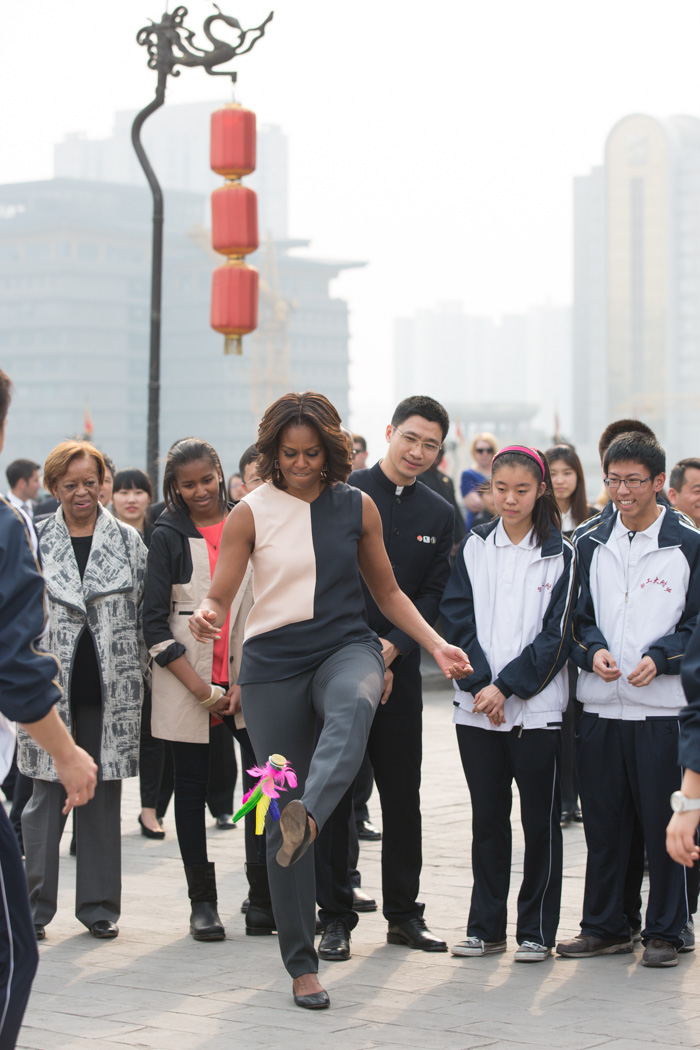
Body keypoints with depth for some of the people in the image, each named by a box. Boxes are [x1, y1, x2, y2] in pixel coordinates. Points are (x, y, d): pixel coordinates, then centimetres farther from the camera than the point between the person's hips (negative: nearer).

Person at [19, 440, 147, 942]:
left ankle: (99, 905, 14)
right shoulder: (35, 540, 6)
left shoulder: (128, 540, 8)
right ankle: (34, 906, 8)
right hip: (52, 688, -1)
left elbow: (145, 613, 9)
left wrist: (140, 676, 4)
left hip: (110, 689, 1)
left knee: (103, 797, 6)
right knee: (47, 796, -1)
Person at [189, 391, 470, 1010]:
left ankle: (308, 817, -59)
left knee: (354, 703, -40)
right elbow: (219, 596, 0)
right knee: (280, 817, -2)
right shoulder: (251, 514, 2)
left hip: (346, 646, 1)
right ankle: (301, 962, 8)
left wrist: (437, 645, 6)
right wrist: (206, 617, -24)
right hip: (274, 663, -1)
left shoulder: (357, 507, 7)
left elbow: (386, 591, 17)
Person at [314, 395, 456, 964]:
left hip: (399, 668, 3)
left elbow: (433, 596, 5)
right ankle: (336, 917, 8)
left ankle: (404, 913, 18)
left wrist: (388, 650, -9)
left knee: (403, 794, 7)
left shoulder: (440, 515, 9)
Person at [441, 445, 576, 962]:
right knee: (487, 818, 9)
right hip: (477, 706, 2)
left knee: (540, 820, 2)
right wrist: (480, 683, -10)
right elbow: (457, 619, 2)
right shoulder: (474, 547, 7)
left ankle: (537, 930, 12)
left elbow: (557, 634, -5)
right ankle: (486, 928, 18)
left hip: (537, 707, -2)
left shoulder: (560, 554, 0)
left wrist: (507, 685, -12)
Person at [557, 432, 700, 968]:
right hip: (600, 703, 4)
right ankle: (605, 926, 20)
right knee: (602, 819, 9)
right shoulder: (591, 544, 11)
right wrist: (593, 651, -6)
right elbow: (579, 616, 14)